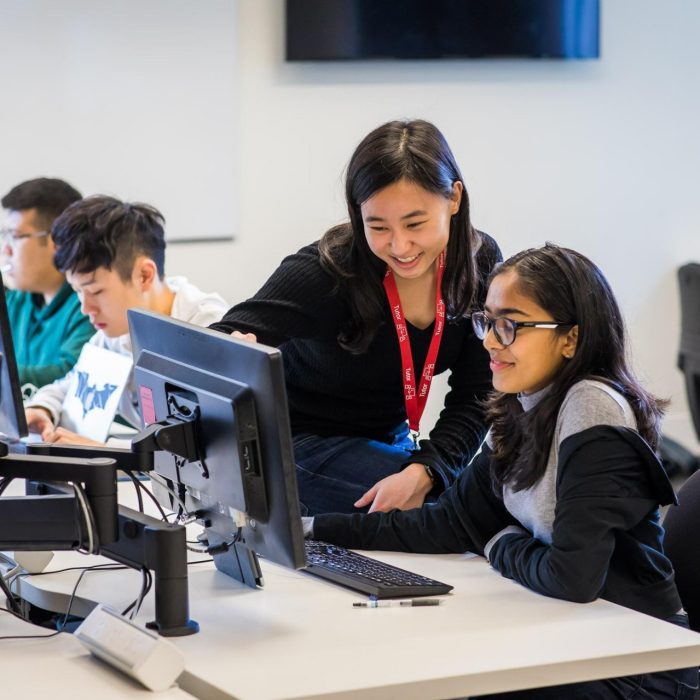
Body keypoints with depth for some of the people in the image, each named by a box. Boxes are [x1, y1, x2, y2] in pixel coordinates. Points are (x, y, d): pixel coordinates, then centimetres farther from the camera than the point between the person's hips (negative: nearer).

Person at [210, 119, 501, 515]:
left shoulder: (482, 264, -11)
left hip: (390, 438, 6)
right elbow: (239, 331, -35)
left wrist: (422, 473, -26)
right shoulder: (328, 271, -24)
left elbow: (476, 395, -10)